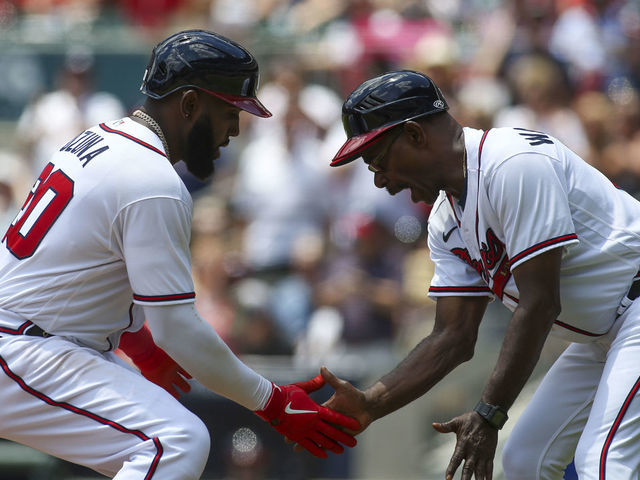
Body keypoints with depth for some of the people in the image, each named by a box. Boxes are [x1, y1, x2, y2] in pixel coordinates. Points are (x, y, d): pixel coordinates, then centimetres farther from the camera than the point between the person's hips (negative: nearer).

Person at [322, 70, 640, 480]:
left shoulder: (513, 164, -22)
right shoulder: (447, 219, 9)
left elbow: (540, 305, -24)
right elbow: (454, 337, 9)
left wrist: (489, 415, -21)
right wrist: (370, 404, -4)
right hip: (599, 338, 11)